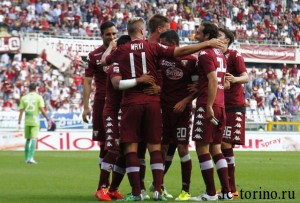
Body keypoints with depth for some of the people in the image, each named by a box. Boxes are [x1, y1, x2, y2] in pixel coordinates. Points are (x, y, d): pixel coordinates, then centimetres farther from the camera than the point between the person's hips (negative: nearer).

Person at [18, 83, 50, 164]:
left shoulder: (24, 98, 6)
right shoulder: (38, 97, -2)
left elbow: (21, 111, 1)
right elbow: (42, 109, -9)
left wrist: (19, 122, 2)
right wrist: (47, 118, 1)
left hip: (27, 121, 4)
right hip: (35, 121, -4)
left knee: (28, 139, 16)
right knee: (34, 139, -9)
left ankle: (27, 158, 22)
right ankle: (30, 157, -24)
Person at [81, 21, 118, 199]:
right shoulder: (94, 56, 4)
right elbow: (87, 82, 3)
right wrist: (86, 106, -5)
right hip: (102, 103, -1)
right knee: (105, 145, -2)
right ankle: (103, 185, 2)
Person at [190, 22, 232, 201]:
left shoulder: (205, 54, -9)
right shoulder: (220, 54, 18)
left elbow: (213, 80, -18)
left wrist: (209, 106, -21)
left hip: (208, 106, -9)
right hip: (220, 106, 9)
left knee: (202, 148, -5)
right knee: (215, 148, 12)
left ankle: (211, 193, -7)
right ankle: (226, 191, 9)